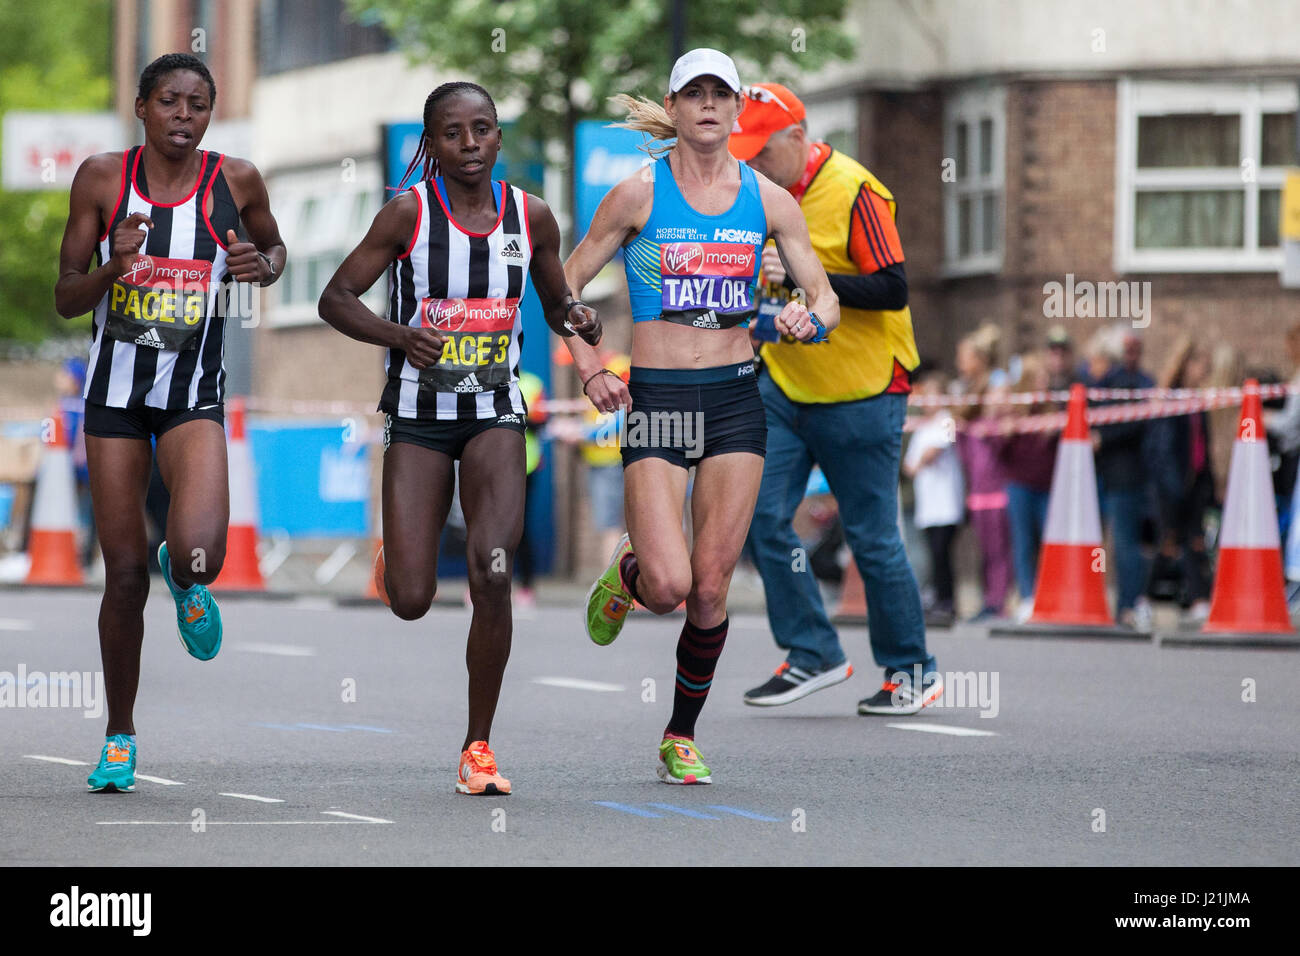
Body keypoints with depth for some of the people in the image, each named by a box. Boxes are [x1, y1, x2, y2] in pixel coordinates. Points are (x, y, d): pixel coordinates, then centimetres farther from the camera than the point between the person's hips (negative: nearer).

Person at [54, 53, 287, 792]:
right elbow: (67, 300, -1)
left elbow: (276, 246, 16)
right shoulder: (103, 179, -4)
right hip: (117, 392, 1)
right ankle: (120, 737, 20)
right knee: (125, 576, 3)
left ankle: (185, 578, 16)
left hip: (196, 398, -1)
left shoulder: (236, 181, -5)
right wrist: (113, 266, -21)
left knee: (198, 556, -24)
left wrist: (262, 267, -7)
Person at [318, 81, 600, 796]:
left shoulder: (531, 216, 0)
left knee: (492, 575, -17)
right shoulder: (409, 213, -9)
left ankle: (479, 748, -4)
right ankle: (397, 558, 36)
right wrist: (399, 335, -23)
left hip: (495, 413, 1)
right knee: (411, 602, -5)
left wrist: (577, 318, -9)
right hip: (418, 413, -1)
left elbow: (556, 302, 15)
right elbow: (335, 299, -5)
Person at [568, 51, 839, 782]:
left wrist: (812, 320, -14)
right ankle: (626, 574, 24)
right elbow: (567, 284, 6)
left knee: (711, 587, -3)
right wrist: (590, 370, -5)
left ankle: (682, 738, 15)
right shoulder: (640, 194, -2)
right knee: (668, 587, -13)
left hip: (735, 399, 2)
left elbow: (826, 297, 9)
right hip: (656, 399, -2)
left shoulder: (768, 200, 5)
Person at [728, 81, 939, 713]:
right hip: (783, 388, 7)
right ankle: (813, 655, 4)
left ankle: (912, 671, 14)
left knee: (871, 537, -1)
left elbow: (891, 290, -21)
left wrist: (803, 278, -28)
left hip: (860, 395, -6)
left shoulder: (853, 192, -15)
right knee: (762, 514, -6)